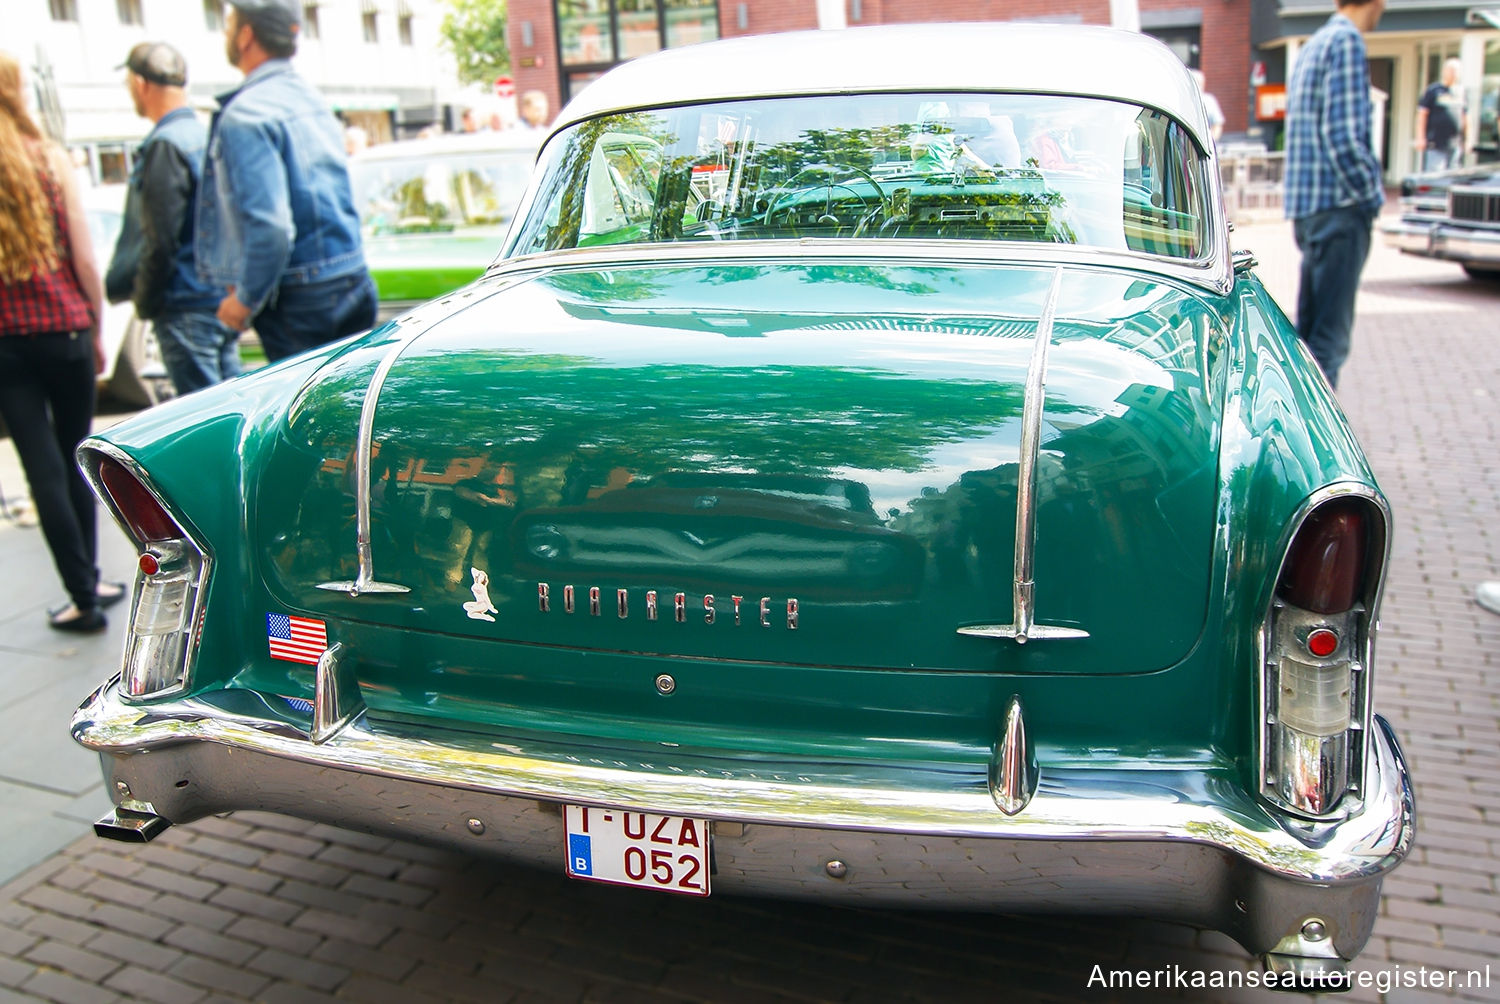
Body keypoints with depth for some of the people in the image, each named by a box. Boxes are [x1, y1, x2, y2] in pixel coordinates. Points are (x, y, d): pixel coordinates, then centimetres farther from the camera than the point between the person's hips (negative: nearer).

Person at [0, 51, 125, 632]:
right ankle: (88, 583, 21)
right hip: (63, 331, 0)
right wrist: (96, 331, 8)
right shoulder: (52, 161, -3)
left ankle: (84, 597, 6)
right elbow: (84, 260, -4)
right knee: (74, 463, 13)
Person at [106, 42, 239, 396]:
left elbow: (160, 239, -16)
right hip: (223, 298, 9)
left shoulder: (165, 145, -14)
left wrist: (145, 301, -4)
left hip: (186, 307, -9)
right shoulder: (207, 135, 12)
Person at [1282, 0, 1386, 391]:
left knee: (1310, 330, 15)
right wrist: (1372, 196, -8)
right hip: (1339, 205, -10)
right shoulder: (1347, 42, -11)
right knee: (1329, 334, -8)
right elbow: (1344, 138, -19)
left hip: (1306, 204, 10)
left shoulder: (1314, 44, 18)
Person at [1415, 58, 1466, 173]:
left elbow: (1465, 117, 20)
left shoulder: (1462, 92, 14)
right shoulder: (1433, 90, -1)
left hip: (1455, 146, 6)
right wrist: (1420, 138, -11)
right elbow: (1422, 114, -4)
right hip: (1435, 145, -6)